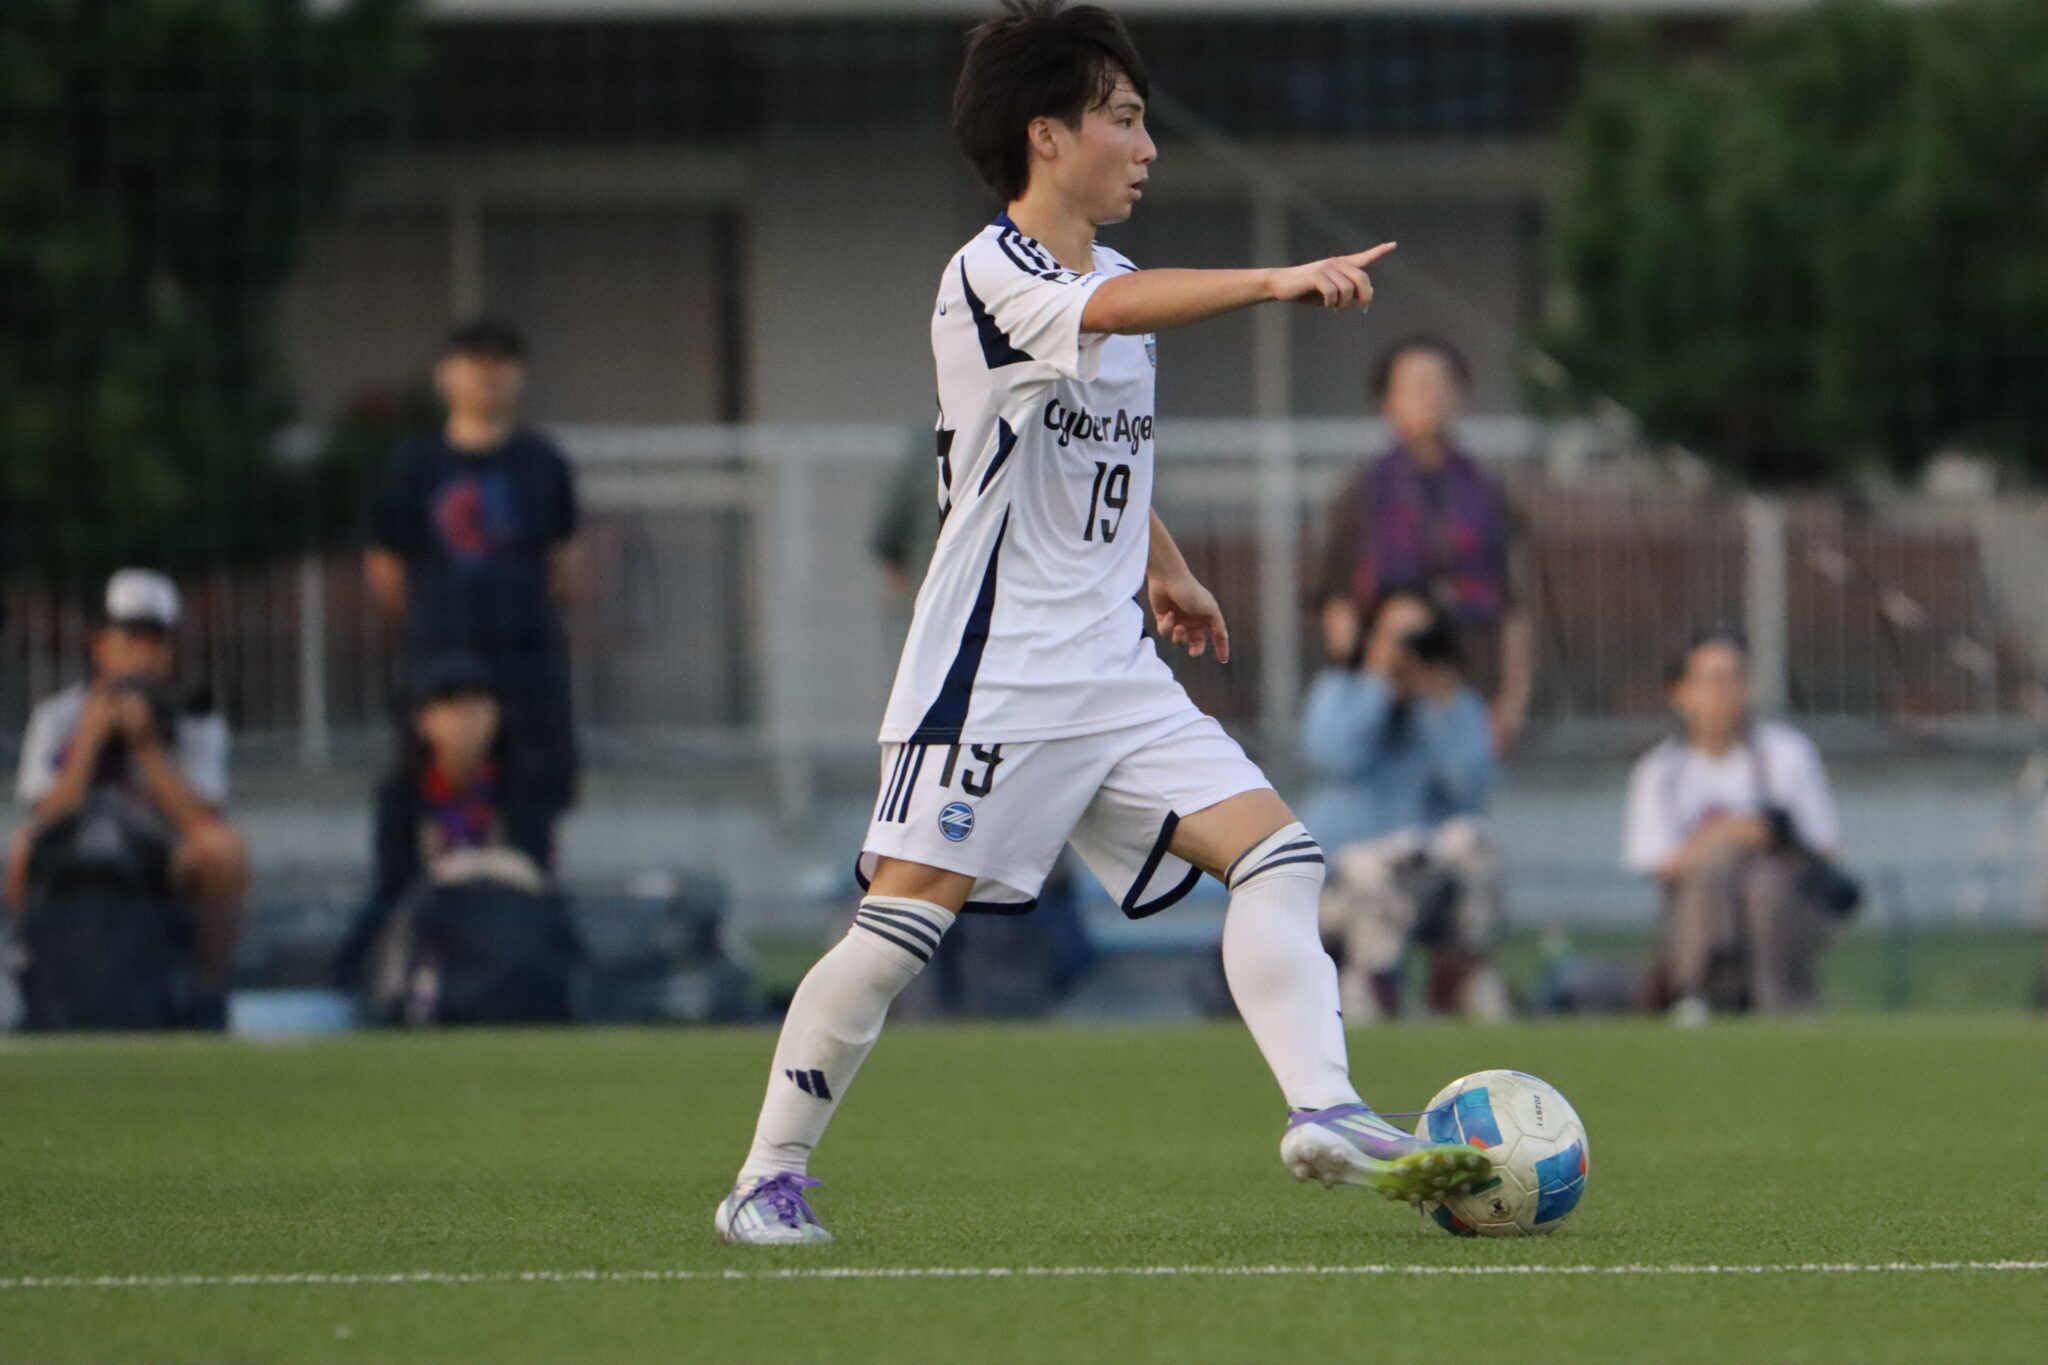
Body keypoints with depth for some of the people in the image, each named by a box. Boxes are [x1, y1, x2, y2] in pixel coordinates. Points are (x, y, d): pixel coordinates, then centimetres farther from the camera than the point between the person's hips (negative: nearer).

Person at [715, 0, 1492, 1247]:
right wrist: (1274, 282, -46)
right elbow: (1112, 309, -35)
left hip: (1111, 666, 8)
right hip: (995, 664, -8)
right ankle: (769, 1179, 1)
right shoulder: (989, 275, -13)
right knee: (905, 919, -9)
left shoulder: (1112, 281, 14)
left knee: (1278, 853, -7)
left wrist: (1165, 571, 29)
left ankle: (1324, 1111, -15)